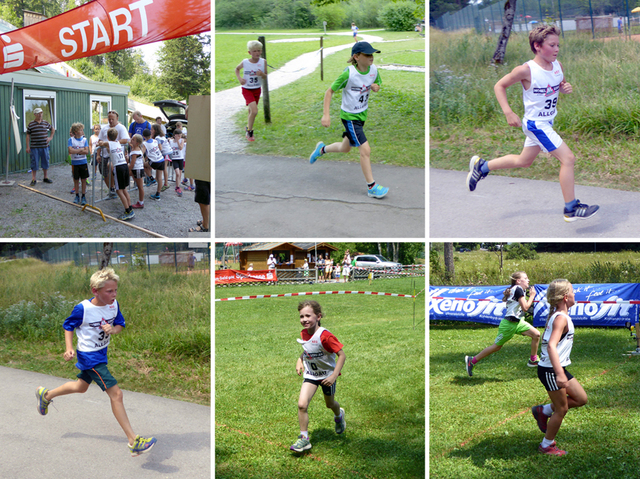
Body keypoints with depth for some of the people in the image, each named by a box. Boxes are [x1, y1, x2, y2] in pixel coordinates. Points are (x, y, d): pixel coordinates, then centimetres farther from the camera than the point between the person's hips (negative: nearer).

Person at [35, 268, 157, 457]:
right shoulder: (83, 309, -22)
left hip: (101, 353, 8)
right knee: (116, 394, -16)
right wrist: (69, 349, -18)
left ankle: (46, 395, 56)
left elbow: (120, 324, 5)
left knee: (81, 387, 30)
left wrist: (114, 330, -18)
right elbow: (68, 326, -7)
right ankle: (134, 442, -17)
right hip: (89, 357, -8)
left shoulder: (114, 305, -6)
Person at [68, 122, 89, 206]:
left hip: (83, 162, 1)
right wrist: (81, 150, -12)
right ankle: (77, 196, 21)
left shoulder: (84, 139, -1)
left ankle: (83, 197, 14)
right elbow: (70, 151, -17)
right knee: (76, 180, 8)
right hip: (75, 163, -1)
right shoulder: (71, 140, -6)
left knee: (83, 180, 4)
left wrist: (75, 151, -16)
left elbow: (86, 152, -11)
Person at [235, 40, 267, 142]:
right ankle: (249, 131, -1)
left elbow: (265, 76, -1)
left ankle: (248, 128, 41)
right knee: (254, 111, -19)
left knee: (252, 111, 17)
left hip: (257, 89, 3)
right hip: (246, 89, -3)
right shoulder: (245, 62, -13)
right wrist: (239, 78, -9)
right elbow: (237, 69, 8)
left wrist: (262, 74, -24)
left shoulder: (263, 62, -9)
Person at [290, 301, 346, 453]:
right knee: (302, 404, -14)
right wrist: (300, 360, -1)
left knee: (330, 404, 20)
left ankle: (339, 416, 56)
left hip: (327, 376, -4)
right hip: (310, 375, 4)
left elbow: (342, 355, -24)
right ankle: (304, 438, -4)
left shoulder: (324, 336, -30)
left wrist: (334, 375, -28)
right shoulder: (304, 334, -8)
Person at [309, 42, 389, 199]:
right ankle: (372, 187, -4)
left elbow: (377, 84, 14)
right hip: (349, 116, -7)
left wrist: (376, 87, -12)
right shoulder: (348, 73, -24)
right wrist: (326, 115, -21)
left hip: (362, 114, 7)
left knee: (345, 148, 22)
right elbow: (329, 91, -16)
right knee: (365, 150, -13)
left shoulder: (373, 69, -7)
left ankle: (322, 149, 51)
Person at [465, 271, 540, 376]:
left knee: (536, 334, -2)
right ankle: (472, 361, 13)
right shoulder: (518, 289, -18)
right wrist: (532, 295, -9)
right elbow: (525, 307, -21)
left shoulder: (514, 289, 11)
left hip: (518, 322, 9)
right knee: (496, 346, 1)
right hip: (509, 324, -9)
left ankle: (533, 360, 14)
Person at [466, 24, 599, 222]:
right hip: (535, 124, -8)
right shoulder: (526, 70, -20)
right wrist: (508, 112, -18)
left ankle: (481, 166, 39)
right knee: (568, 158, -13)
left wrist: (566, 87, -6)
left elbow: (561, 84, 18)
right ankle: (571, 209, -4)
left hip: (547, 123, 8)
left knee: (524, 161, 22)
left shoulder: (557, 65, -1)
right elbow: (499, 86, -10)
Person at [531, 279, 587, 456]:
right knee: (562, 409, 2)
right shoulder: (561, 318, -21)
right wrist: (559, 374, -42)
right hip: (551, 370, -9)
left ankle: (544, 410, 22)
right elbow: (551, 346, -34)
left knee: (581, 399, 13)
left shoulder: (557, 315, 9)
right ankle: (547, 445, 18)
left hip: (558, 368, 9)